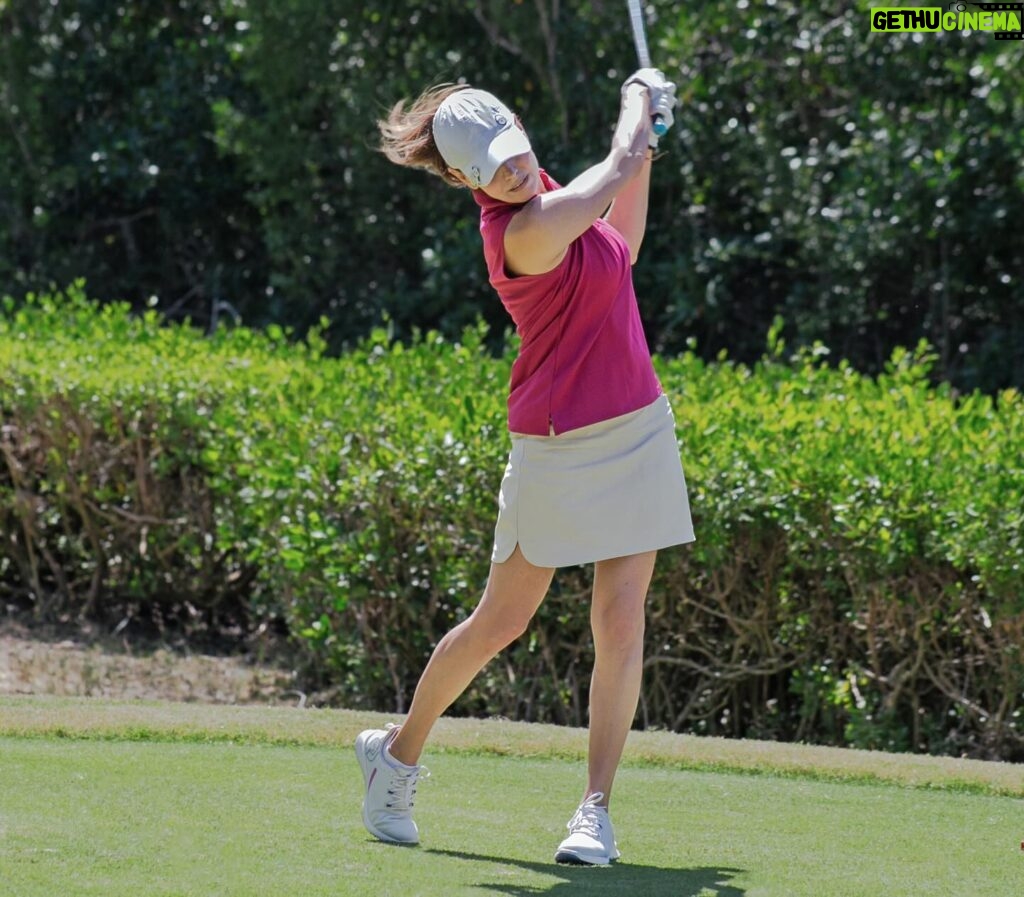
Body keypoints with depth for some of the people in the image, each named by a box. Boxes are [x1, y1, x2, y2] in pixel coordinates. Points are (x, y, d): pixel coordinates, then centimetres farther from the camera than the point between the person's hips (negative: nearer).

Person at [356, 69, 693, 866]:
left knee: (621, 622, -1)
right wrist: (640, 97, 5)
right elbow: (620, 163, -13)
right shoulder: (523, 230, -24)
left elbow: (619, 250, 21)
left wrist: (646, 149, 19)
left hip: (638, 429, 7)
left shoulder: (550, 197, 2)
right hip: (560, 445, -7)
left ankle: (597, 809, 3)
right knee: (502, 621, 4)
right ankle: (399, 751, 27)